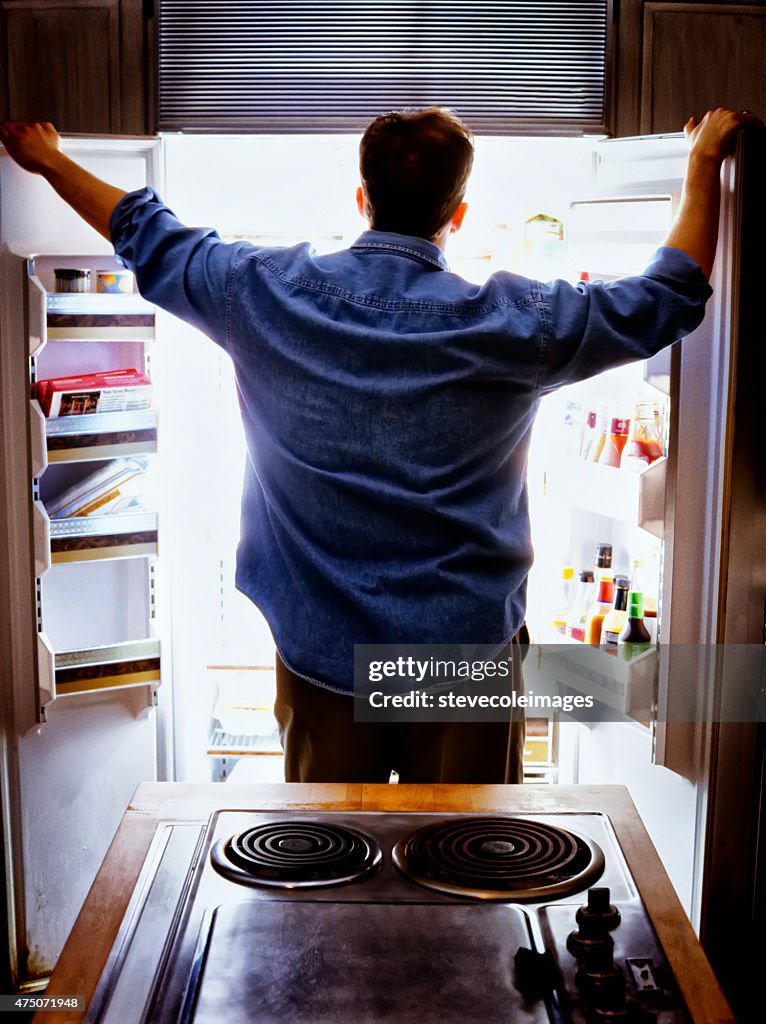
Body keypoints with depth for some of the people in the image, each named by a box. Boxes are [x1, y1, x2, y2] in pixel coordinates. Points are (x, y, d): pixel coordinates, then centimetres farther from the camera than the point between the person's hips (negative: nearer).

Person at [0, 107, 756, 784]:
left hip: (319, 644, 2)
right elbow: (667, 299, -1)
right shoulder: (508, 321, -13)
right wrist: (705, 159, 11)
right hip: (466, 646, -1)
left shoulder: (270, 291, -9)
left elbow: (150, 240, 8)